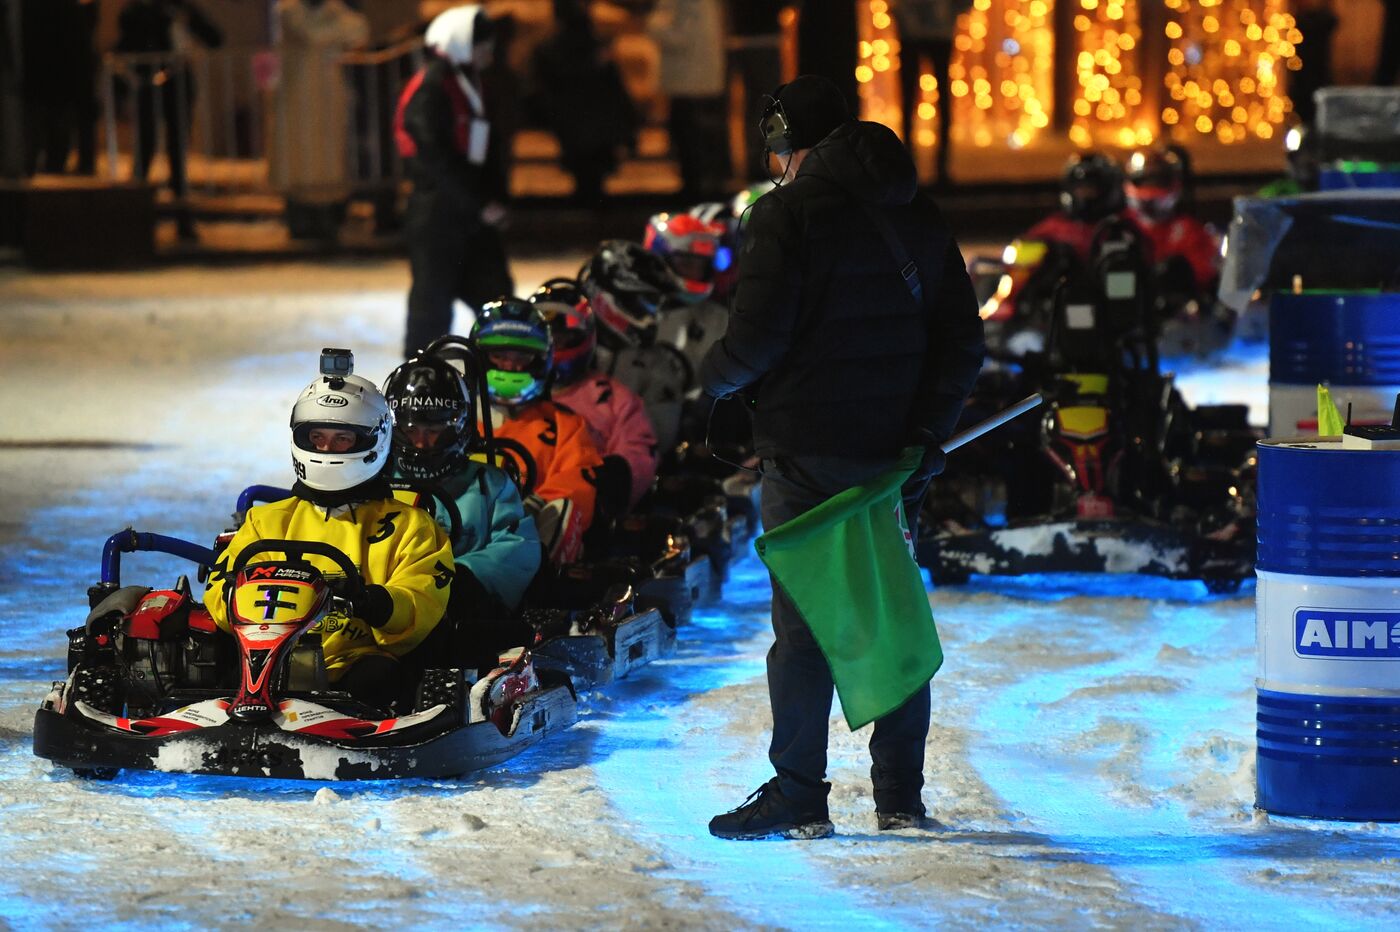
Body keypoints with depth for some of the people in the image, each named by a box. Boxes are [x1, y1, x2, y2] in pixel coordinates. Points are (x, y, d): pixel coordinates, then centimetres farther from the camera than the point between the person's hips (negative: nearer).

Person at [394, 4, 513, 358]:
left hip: (474, 217, 9)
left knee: (495, 295, 8)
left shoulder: (471, 85, 14)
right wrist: (481, 205, -18)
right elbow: (436, 157, -20)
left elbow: (489, 148, 18)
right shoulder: (428, 90, -15)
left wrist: (497, 199, 5)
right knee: (433, 301, -4)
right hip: (437, 214, -9)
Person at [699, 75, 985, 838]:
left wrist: (713, 377, 4)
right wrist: (927, 433, 10)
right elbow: (962, 338, 10)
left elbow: (759, 336, -16)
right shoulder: (917, 216, 10)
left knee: (803, 622, -2)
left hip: (807, 449, -6)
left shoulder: (788, 212, -10)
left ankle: (797, 796, 0)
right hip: (891, 449, 6)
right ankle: (900, 796, 15)